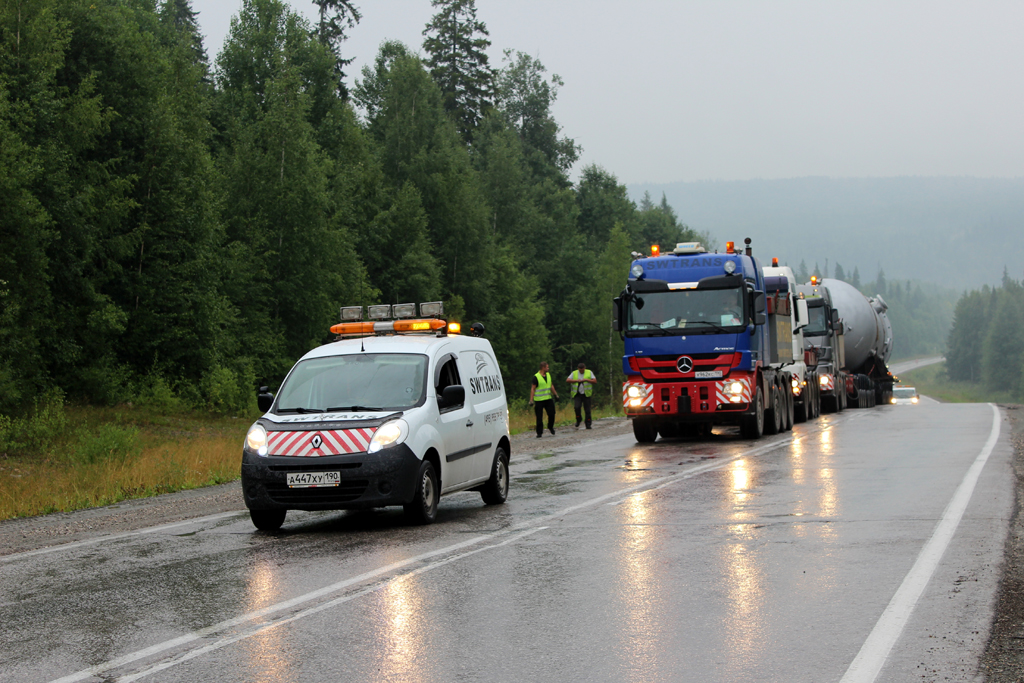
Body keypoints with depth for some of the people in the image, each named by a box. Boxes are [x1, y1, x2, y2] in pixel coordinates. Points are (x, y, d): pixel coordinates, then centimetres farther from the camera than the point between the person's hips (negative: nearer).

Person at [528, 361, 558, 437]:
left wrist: (556, 395, 21)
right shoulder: (536, 377, -9)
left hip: (548, 399, 5)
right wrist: (531, 400, -14)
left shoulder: (548, 375, 10)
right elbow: (533, 389, -9)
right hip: (539, 400, -5)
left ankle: (550, 427, 26)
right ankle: (539, 433, 5)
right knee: (539, 417, -3)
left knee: (551, 414, 1)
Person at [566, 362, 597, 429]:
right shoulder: (574, 373, 7)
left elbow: (595, 381, -1)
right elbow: (567, 380, 0)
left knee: (587, 410, -1)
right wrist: (577, 380, -10)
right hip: (577, 394, 0)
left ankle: (588, 425, 7)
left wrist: (586, 380, -14)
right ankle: (578, 419, 7)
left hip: (586, 394, 0)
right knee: (576, 407, -18)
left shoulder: (589, 373, 5)